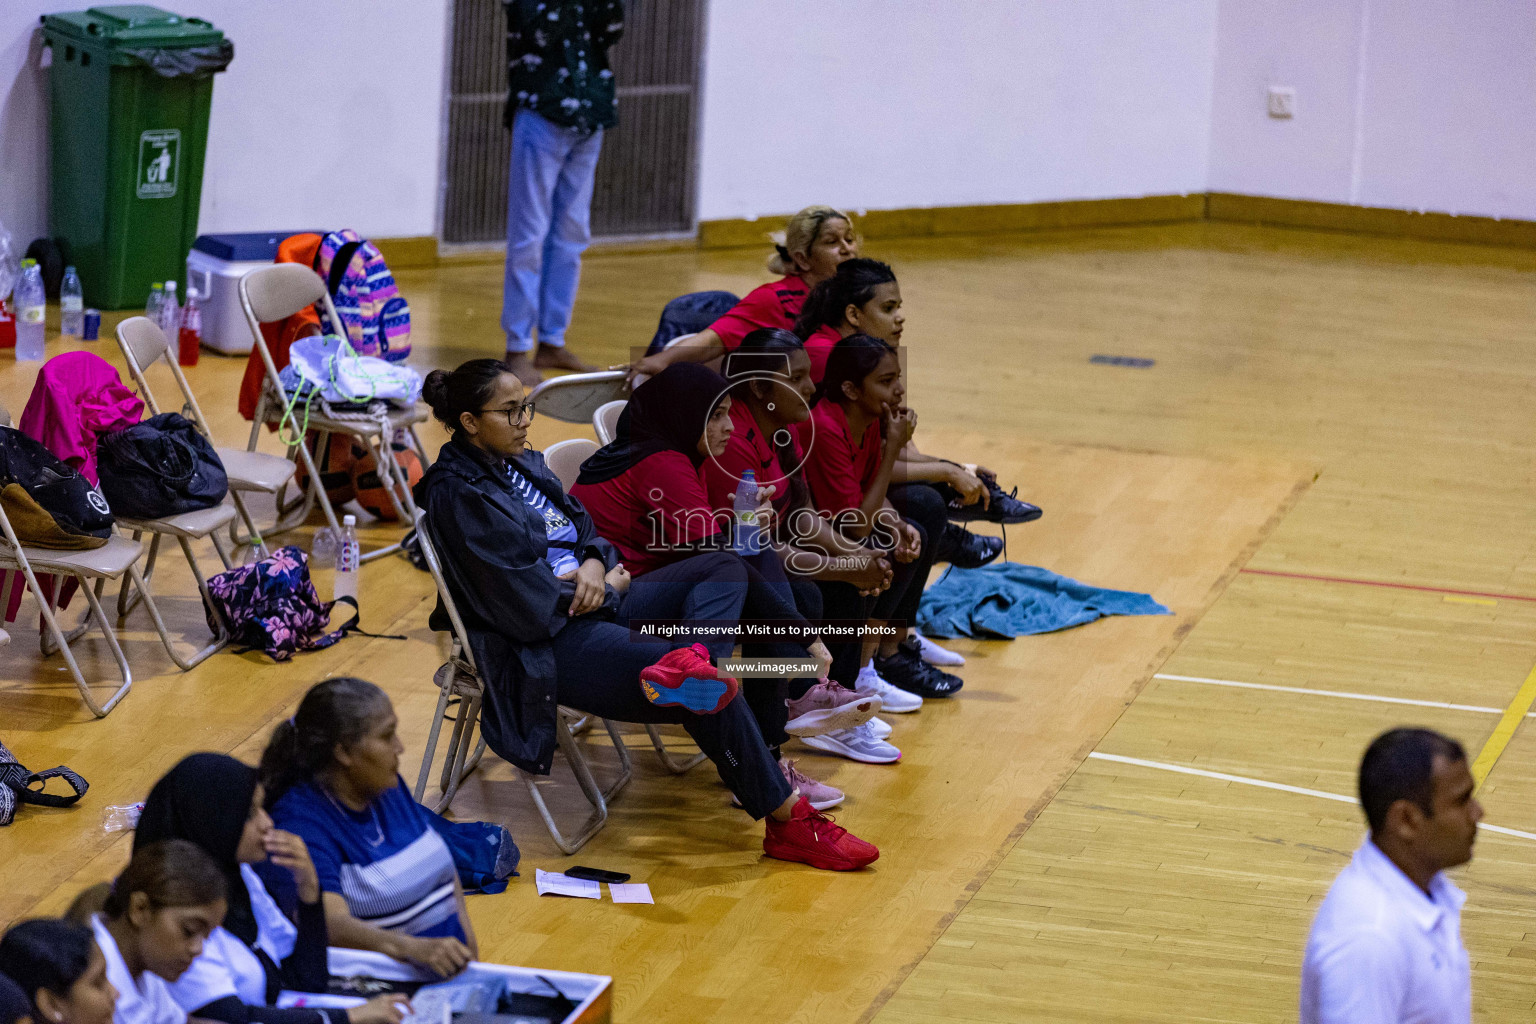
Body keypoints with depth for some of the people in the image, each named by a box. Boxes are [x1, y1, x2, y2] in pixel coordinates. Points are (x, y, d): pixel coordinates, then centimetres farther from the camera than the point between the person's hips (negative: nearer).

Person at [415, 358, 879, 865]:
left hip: (591, 609, 10)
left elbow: (584, 532, 19)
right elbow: (525, 604, -20)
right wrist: (607, 587, -4)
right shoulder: (458, 497, -15)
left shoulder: (520, 463, 14)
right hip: (545, 651, -10)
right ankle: (789, 821, -16)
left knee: (724, 566, -1)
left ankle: (688, 659, -34)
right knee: (708, 696, -22)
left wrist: (594, 563, -7)